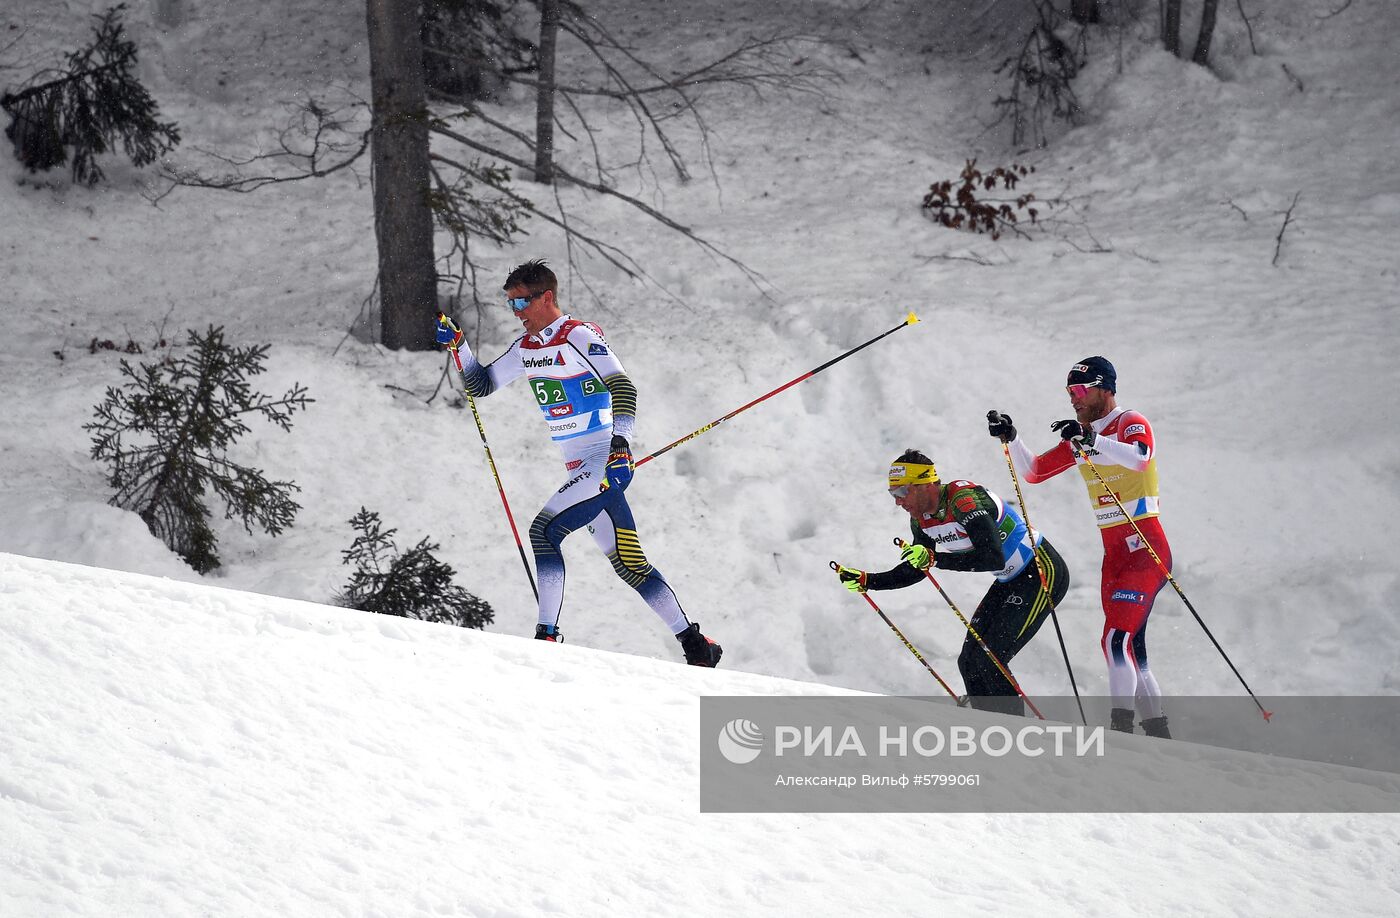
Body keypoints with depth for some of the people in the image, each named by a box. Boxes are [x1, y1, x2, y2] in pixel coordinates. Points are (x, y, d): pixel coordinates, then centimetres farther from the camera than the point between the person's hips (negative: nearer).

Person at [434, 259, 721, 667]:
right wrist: (457, 344, 7)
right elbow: (480, 385, 21)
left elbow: (623, 389, -20)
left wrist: (620, 443, -33)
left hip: (607, 464, -9)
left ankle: (547, 634, -17)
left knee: (544, 530, -19)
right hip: (580, 472, 9)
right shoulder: (525, 348, 13)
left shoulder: (579, 336, -11)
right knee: (629, 565, 9)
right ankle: (694, 644, 13)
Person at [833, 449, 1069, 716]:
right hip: (1011, 581, 9)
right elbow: (914, 571, 11)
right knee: (970, 662, 4)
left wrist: (935, 558, -42)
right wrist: (866, 581, 0)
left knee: (988, 660, -17)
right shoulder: (921, 518, -1)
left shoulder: (965, 499, -27)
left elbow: (993, 558, -37)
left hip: (1043, 571, -9)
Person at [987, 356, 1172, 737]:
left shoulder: (1131, 423, -9)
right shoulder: (1080, 437, 14)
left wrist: (1092, 439, -45)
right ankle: (1158, 734, 17)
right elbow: (1033, 471, 14)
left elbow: (1139, 458, -32)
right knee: (1130, 652, 10)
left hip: (1146, 548, -8)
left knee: (1117, 640, -21)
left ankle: (1121, 726, -24)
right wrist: (1010, 438, -2)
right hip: (1113, 554, 8)